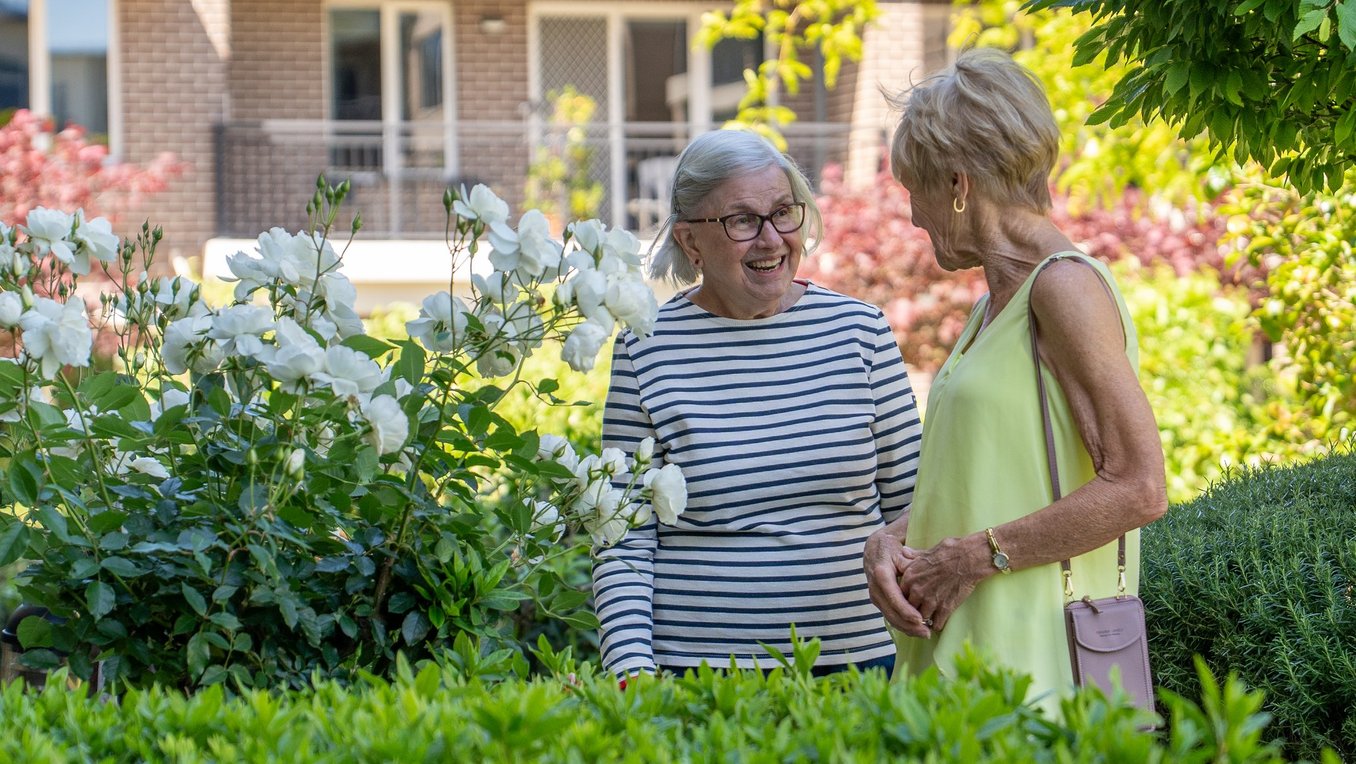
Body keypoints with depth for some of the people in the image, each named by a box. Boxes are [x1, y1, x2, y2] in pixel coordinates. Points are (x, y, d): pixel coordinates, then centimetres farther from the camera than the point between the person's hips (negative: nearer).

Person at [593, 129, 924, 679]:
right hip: (695, 671, -2)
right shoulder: (648, 350, -2)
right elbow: (623, 541, -2)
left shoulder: (859, 330, 4)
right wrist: (633, 673, -12)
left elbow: (910, 503, 10)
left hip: (857, 658, 2)